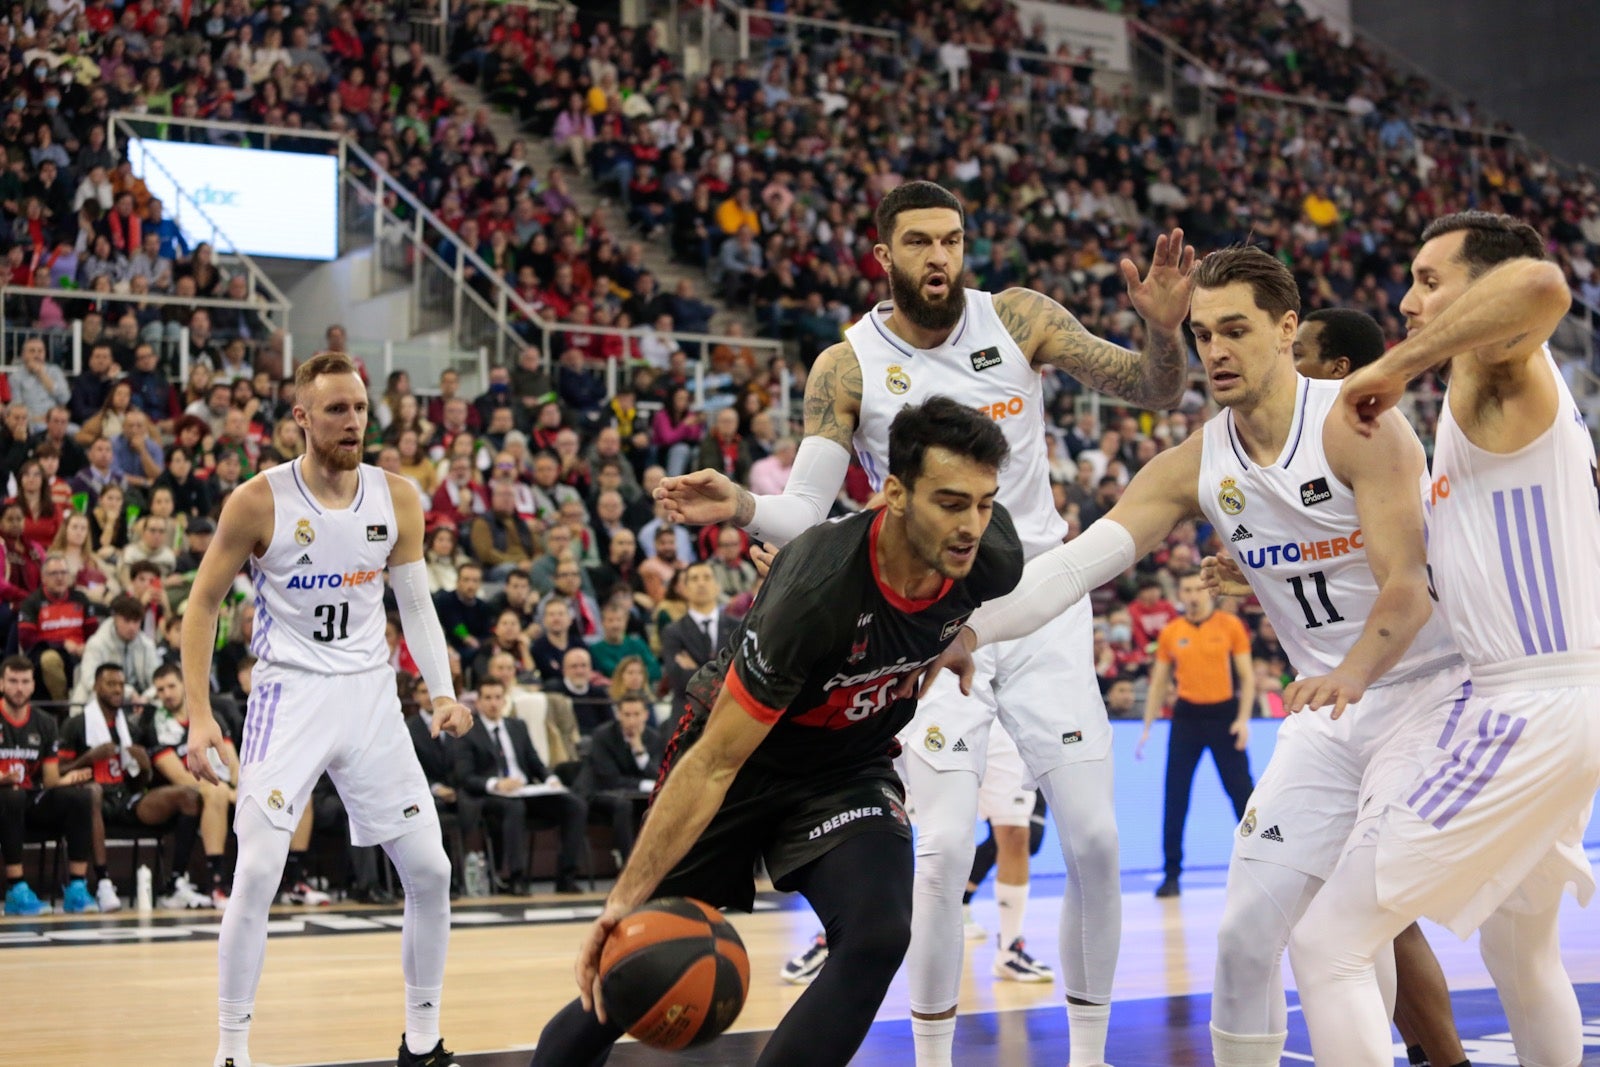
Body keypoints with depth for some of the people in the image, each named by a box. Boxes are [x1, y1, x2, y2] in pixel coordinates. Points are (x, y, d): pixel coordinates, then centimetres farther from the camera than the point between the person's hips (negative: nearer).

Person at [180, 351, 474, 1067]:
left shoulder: (397, 499, 1)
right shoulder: (258, 502, -10)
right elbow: (203, 603, -2)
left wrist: (443, 692, -4)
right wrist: (199, 714, -10)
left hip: (370, 694, 4)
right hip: (289, 693, -4)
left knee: (430, 871, 3)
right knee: (257, 875, -14)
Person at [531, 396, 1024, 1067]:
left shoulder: (994, 563, -22)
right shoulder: (814, 590, -37)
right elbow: (715, 762, -32)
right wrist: (627, 896, -33)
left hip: (852, 762, 4)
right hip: (748, 751, -4)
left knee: (878, 937, -22)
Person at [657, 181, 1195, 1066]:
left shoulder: (1018, 320, -2)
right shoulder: (848, 367, -5)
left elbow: (1154, 391, 0)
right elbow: (804, 513, -9)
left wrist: (1164, 327, -21)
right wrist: (740, 508, -31)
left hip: (1045, 609, 2)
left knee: (1094, 842, 0)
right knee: (946, 851, -10)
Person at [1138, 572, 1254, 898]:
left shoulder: (1231, 626, -1)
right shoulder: (1170, 633, 5)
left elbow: (1246, 676, 0)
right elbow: (1159, 683, 11)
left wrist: (1243, 718, -11)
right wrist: (1147, 728, 6)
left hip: (1224, 714, -2)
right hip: (1186, 715, 2)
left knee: (1241, 791, 0)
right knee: (1175, 797, 0)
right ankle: (1172, 874, 7)